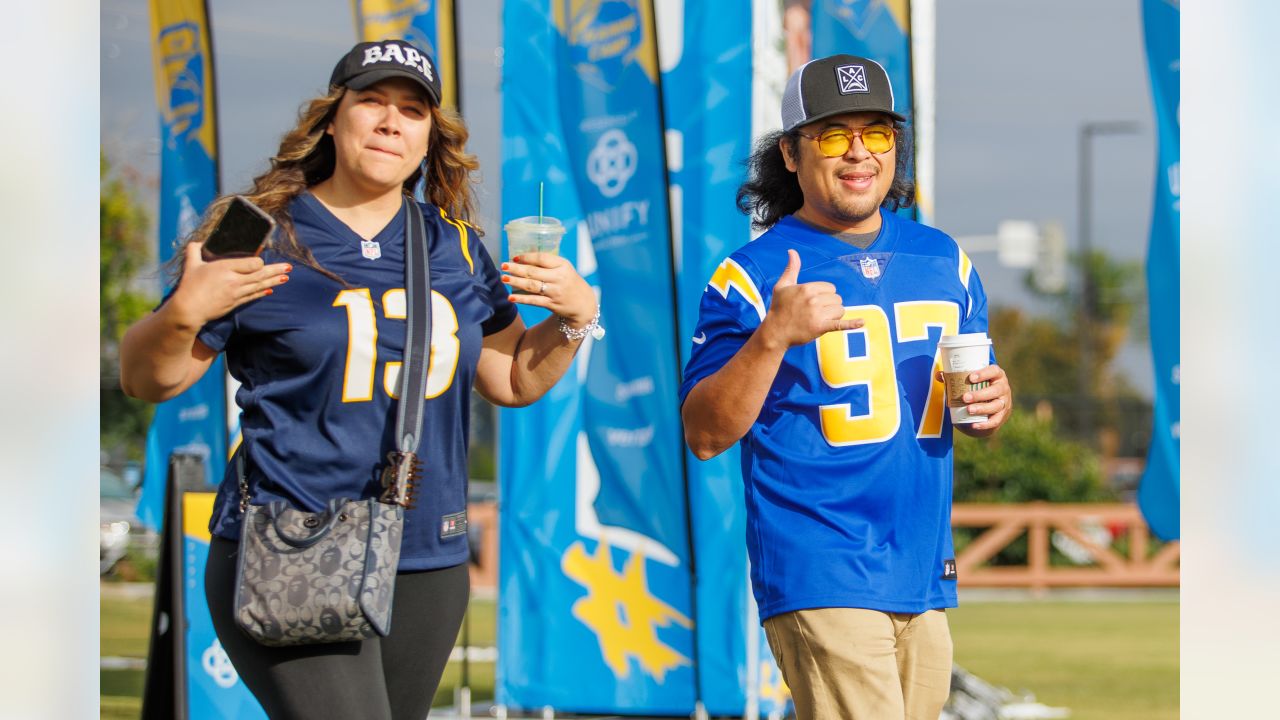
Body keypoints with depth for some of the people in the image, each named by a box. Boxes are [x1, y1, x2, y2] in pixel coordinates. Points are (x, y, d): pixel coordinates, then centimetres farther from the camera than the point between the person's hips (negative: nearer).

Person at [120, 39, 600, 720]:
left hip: (429, 566, 5)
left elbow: (514, 380, 20)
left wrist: (574, 316, 4)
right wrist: (183, 313, -18)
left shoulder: (455, 247, 12)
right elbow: (147, 380, 1)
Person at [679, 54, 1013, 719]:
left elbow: (970, 405, 24)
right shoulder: (752, 276, -3)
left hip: (926, 573, 6)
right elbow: (705, 435, -9)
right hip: (821, 581, -6)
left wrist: (991, 403, 0)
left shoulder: (943, 260, 13)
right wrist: (773, 336, -22)